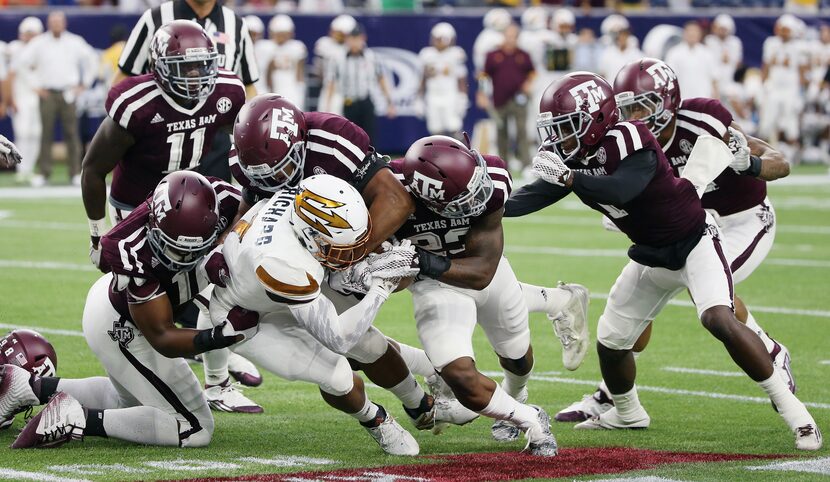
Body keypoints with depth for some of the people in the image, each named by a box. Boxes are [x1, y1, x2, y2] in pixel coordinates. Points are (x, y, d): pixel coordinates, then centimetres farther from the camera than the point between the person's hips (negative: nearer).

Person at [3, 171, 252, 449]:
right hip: (121, 329, -8)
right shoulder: (135, 254, -40)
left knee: (131, 402, 31)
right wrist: (216, 336, -46)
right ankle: (77, 420, -5)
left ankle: (30, 387, 28)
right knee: (195, 430, -6)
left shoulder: (223, 200, -27)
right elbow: (162, 338, -30)